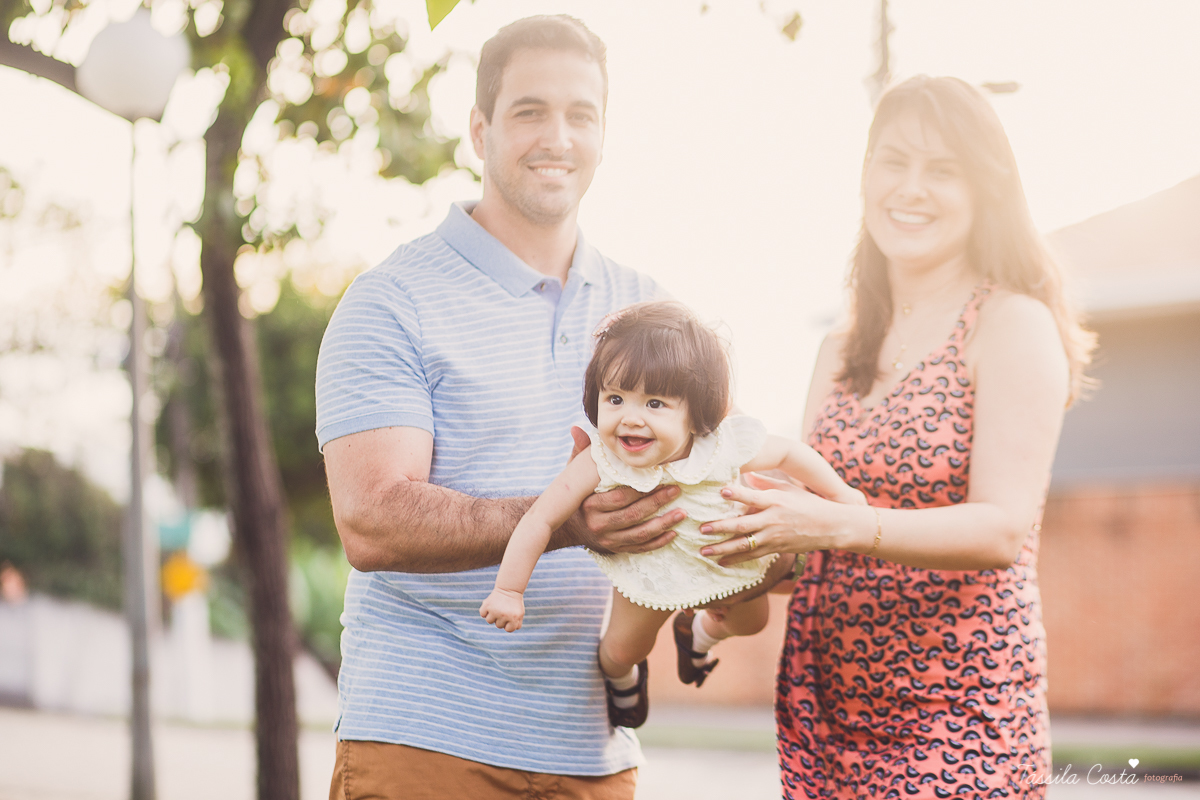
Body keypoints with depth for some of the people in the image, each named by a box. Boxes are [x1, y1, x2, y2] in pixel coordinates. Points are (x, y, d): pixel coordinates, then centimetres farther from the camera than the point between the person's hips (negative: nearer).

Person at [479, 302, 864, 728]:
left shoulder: (726, 447, -37)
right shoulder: (599, 464, -39)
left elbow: (789, 453, -18)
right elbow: (541, 518, -31)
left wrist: (841, 495, -5)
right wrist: (508, 590, -28)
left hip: (730, 560, 2)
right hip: (649, 567, -2)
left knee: (750, 621, 25)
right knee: (625, 647, 11)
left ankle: (697, 633, 60)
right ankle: (619, 676, 50)